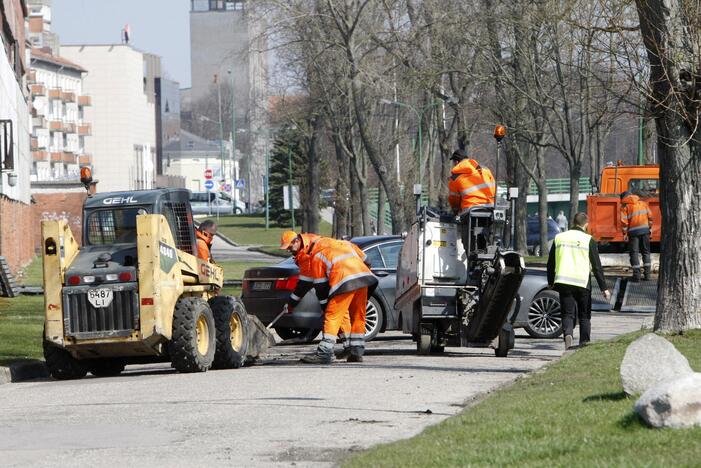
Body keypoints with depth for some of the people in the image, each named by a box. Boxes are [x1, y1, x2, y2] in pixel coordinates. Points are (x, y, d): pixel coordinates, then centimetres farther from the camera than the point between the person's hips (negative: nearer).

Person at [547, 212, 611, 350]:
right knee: (584, 315, 13)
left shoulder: (559, 238, 8)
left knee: (567, 314, 2)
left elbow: (551, 263, 14)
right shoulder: (588, 240, -2)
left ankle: (568, 334, -25)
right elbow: (597, 266, -3)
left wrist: (551, 282, 27)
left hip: (563, 282, 2)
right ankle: (584, 342, 11)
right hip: (582, 282, -2)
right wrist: (604, 288, 0)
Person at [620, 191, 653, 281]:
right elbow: (650, 216, 9)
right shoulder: (642, 203, 11)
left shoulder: (624, 206, -1)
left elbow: (624, 221, -8)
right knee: (646, 252, 13)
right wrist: (650, 228, 16)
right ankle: (647, 273, 10)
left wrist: (625, 234, -2)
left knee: (634, 253, 3)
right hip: (645, 230, 4)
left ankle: (636, 274, -4)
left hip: (633, 231, -4)